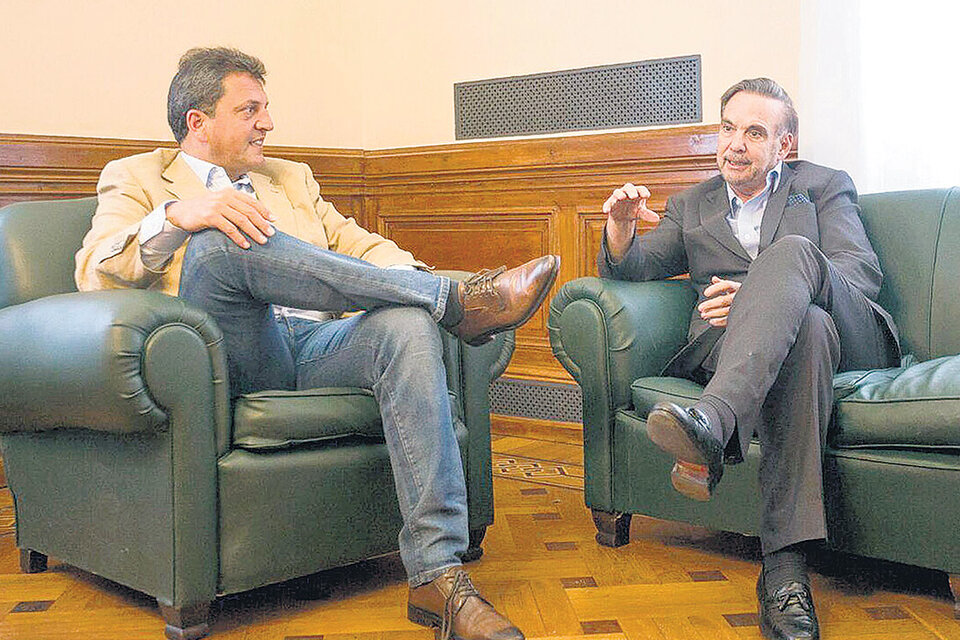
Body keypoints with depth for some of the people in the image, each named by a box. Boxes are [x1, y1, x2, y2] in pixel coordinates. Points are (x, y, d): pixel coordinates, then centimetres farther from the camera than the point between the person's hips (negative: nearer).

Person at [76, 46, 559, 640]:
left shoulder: (292, 179, 31)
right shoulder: (134, 178, 17)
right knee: (217, 239, -32)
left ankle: (439, 576, -36)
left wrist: (413, 276, -3)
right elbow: (94, 272, -1)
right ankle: (456, 298, -27)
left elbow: (356, 244, 21)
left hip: (319, 344, 4)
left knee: (408, 325, -29)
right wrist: (176, 215, -20)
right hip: (232, 358, -3)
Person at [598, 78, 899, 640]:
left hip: (850, 334, -1)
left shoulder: (825, 186, 21)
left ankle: (710, 424, -56)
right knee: (807, 330, -38)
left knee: (790, 251, -34)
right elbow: (632, 268, 18)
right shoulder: (691, 206, 29)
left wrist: (761, 294, -16)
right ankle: (786, 567, -51)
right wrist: (621, 227, -9)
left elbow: (863, 271, 3)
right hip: (748, 350, 1)